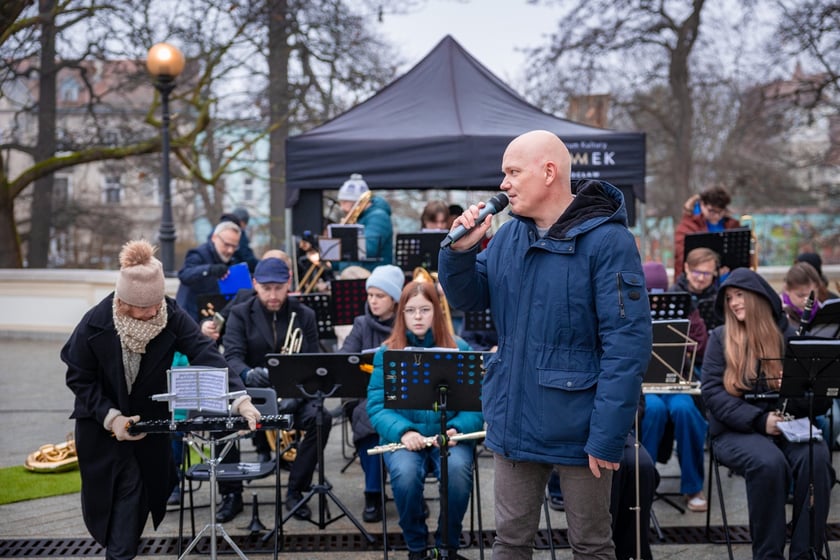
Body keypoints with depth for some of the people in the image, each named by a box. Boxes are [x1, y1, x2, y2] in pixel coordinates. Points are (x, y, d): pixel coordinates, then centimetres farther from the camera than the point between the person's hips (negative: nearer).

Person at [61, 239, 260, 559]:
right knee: (127, 488, -6)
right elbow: (79, 378, -14)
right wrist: (111, 416, -25)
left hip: (151, 420, 3)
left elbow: (206, 356, -30)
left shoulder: (172, 316, -23)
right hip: (103, 422, -2)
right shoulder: (96, 324, -25)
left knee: (146, 490, 10)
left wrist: (240, 399, -43)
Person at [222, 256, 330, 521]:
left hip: (293, 392, 1)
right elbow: (232, 357, -13)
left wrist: (297, 393, -22)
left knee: (321, 418, -29)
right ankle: (232, 492, -9)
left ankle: (295, 491, -13)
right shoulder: (240, 315, 2)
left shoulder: (305, 316, 5)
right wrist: (248, 375, -37)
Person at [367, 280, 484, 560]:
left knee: (458, 471, -32)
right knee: (405, 474, -33)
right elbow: (377, 405, -5)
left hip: (449, 434, 0)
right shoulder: (387, 353, 4)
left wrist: (458, 429, -21)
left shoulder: (459, 349, 3)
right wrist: (403, 431, -23)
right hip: (403, 435, 0)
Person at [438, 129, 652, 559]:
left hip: (577, 427, -5)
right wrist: (460, 250, -8)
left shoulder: (606, 240, -16)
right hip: (514, 421, 6)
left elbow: (627, 343, -19)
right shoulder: (507, 236, 4)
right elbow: (468, 299, 11)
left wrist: (607, 435, -21)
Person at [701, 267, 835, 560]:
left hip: (788, 427, 2)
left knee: (817, 458, -30)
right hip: (737, 430, -2)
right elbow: (711, 392, -7)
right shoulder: (720, 337, 5)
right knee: (769, 463, -34)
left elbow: (821, 399, 4)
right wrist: (759, 420, -18)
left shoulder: (790, 336, 7)